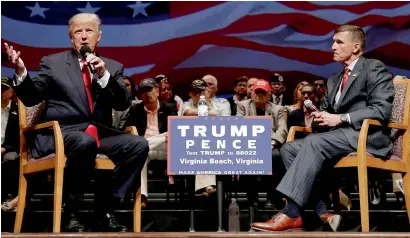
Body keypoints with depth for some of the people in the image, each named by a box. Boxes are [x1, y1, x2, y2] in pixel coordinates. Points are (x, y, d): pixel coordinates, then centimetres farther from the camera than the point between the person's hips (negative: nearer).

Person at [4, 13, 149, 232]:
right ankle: (70, 212, -21)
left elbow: (123, 105, 3)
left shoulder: (113, 67, 15)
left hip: (100, 132, 4)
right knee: (85, 143, -38)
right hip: (62, 132, -3)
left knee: (139, 145, -22)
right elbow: (31, 98, 6)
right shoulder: (52, 62, 10)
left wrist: (104, 75, -11)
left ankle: (105, 207, -12)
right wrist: (21, 71, -12)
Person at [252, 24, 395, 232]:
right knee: (289, 149, -10)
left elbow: (382, 110, -12)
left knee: (314, 142, -32)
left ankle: (292, 214, -35)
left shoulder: (374, 68, 0)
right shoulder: (334, 80, 25)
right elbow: (328, 111, 25)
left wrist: (341, 119, -18)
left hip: (366, 135, -9)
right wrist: (321, 117, 0)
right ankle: (321, 212, -22)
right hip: (339, 136, 9)